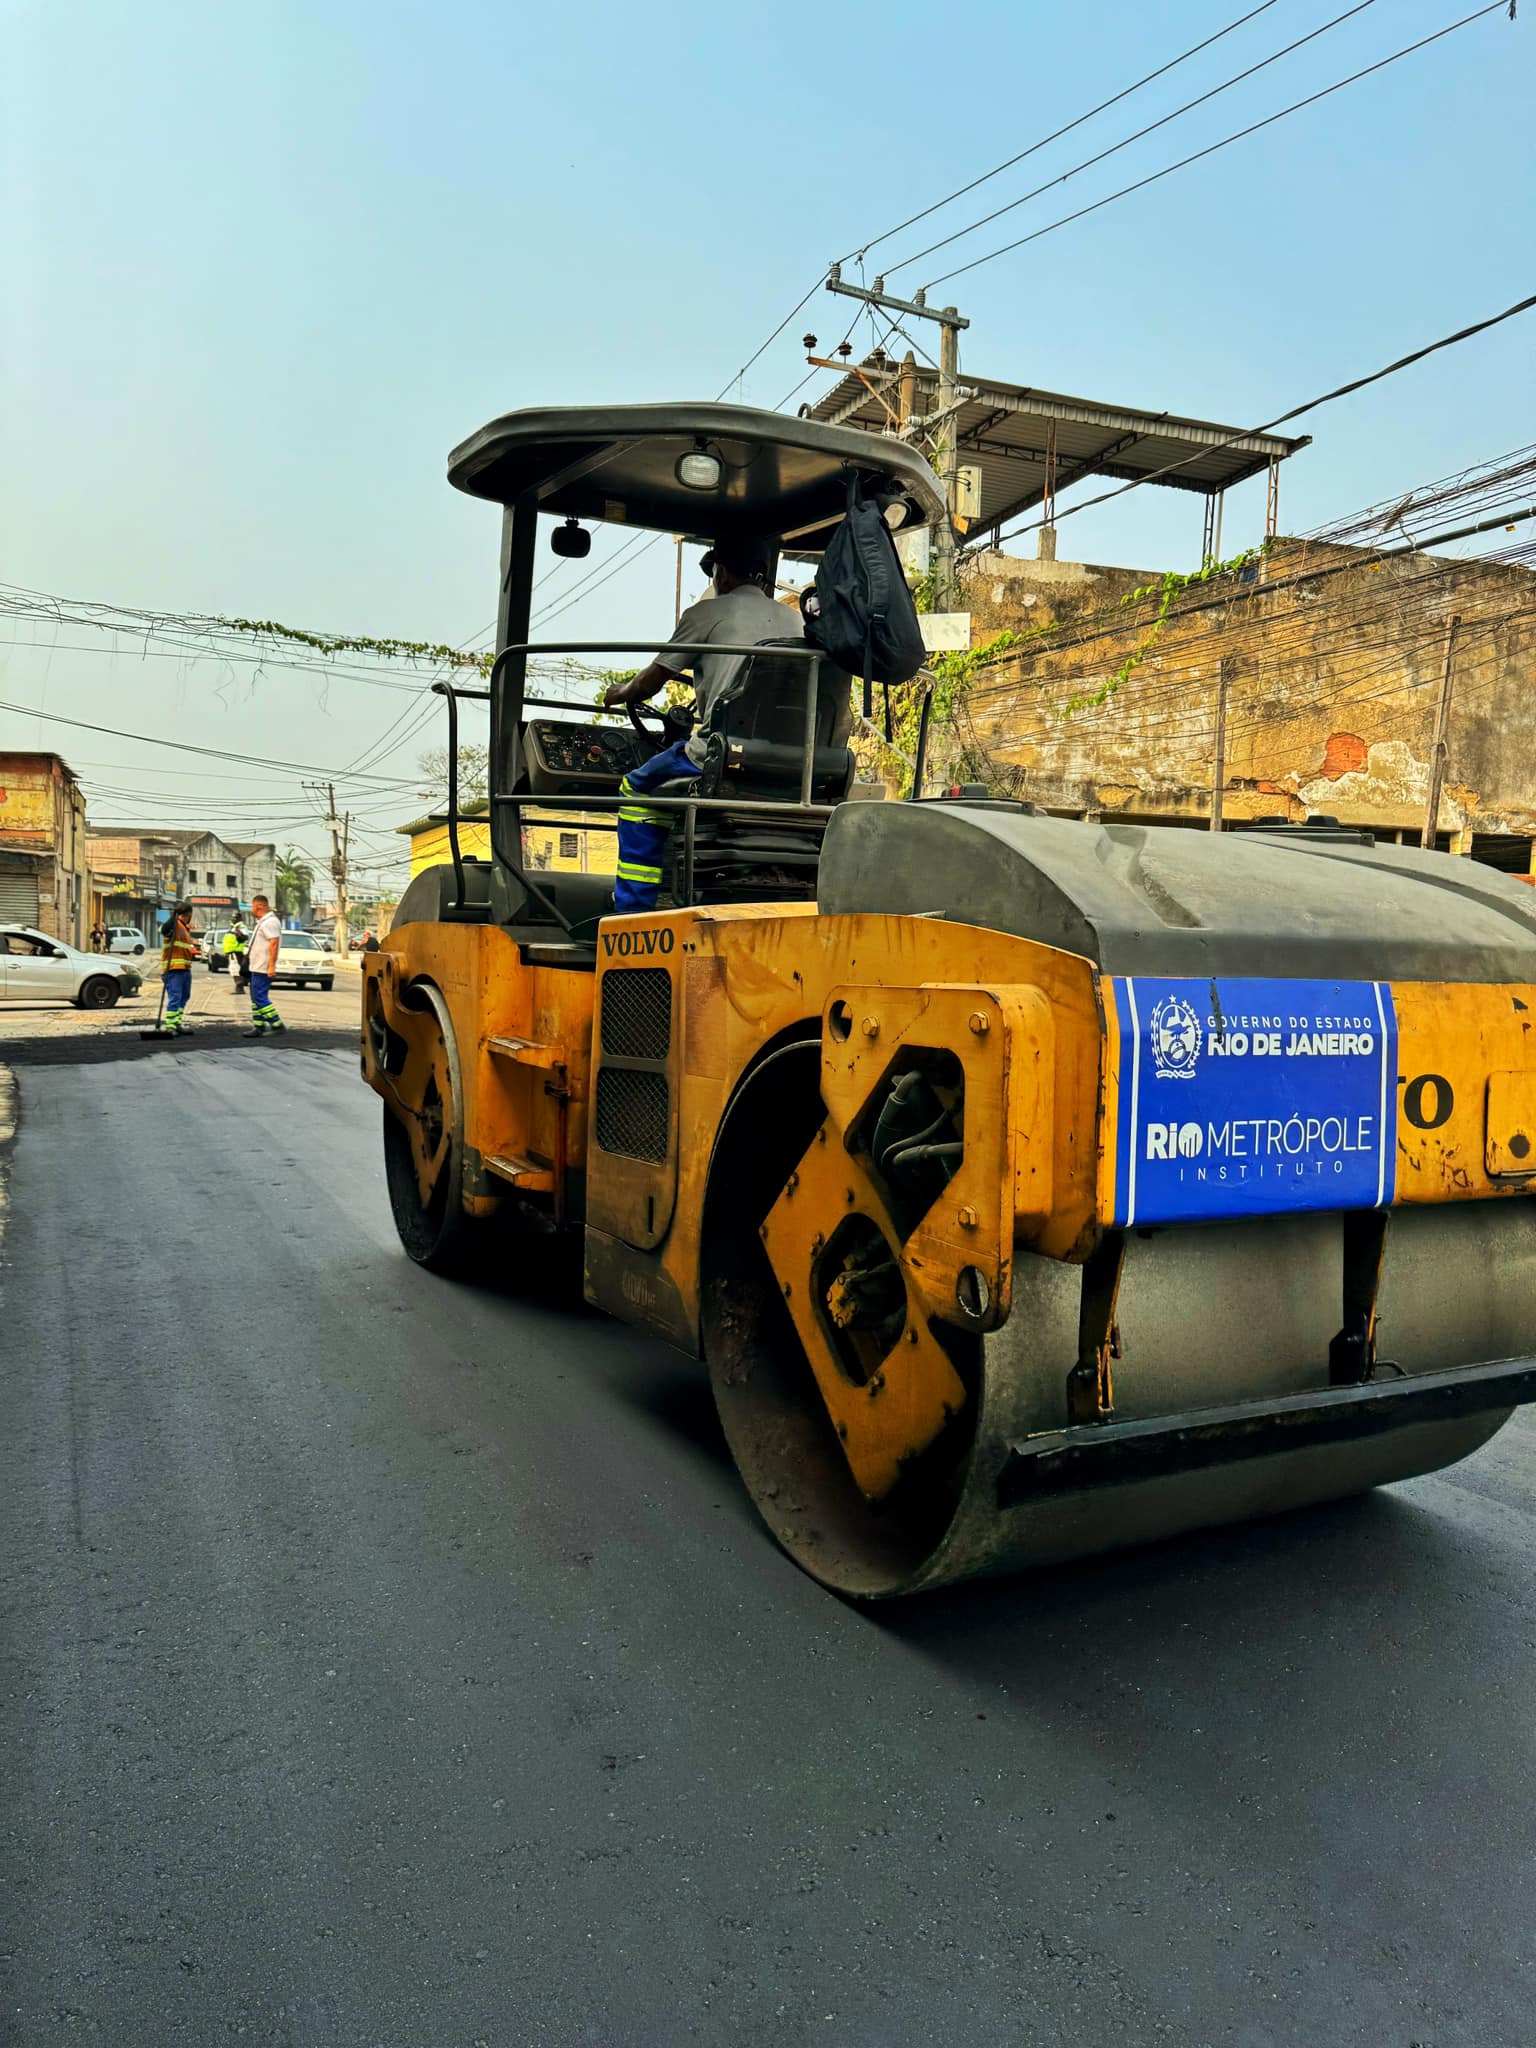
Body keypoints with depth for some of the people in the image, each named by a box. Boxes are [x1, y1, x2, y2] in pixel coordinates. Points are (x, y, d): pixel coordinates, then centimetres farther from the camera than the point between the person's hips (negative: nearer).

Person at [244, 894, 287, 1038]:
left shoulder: (270, 922, -16)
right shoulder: (262, 922, 18)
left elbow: (274, 944, -23)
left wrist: (271, 966, -27)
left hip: (263, 968, -11)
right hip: (257, 967, 11)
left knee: (260, 998, -12)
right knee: (256, 998, 12)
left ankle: (277, 1025, -10)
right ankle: (258, 1027, 15)